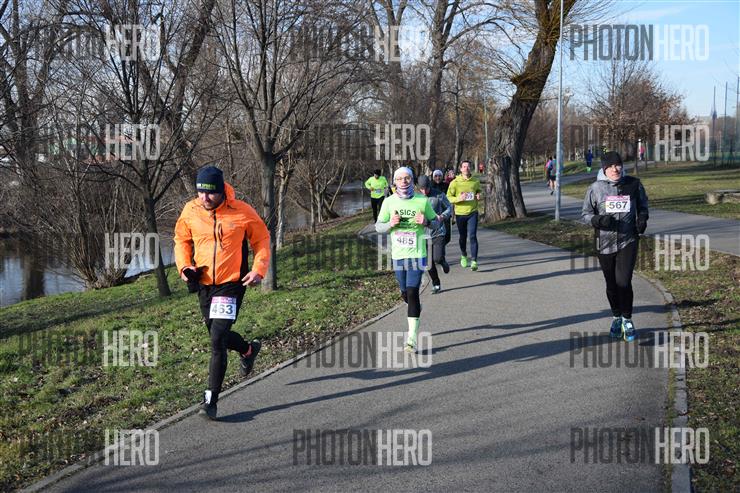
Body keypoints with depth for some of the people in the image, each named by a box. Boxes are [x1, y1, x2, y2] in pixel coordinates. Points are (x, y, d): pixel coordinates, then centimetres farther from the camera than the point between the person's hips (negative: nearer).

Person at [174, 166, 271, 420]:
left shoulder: (241, 211, -12)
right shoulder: (191, 211, -3)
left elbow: (262, 239, 2)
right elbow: (182, 240, 14)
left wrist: (258, 270, -10)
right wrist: (184, 266, -3)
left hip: (231, 284, -5)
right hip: (204, 284, 5)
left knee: (218, 341, -12)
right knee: (217, 336, 19)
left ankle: (211, 399, -3)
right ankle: (248, 349, 51)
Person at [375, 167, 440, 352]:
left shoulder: (422, 201, -3)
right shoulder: (389, 201, 1)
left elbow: (436, 223, 7)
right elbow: (378, 226, 6)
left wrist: (426, 222, -16)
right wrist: (390, 224, -15)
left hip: (417, 254, -3)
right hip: (397, 254, 3)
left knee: (412, 292, -13)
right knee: (405, 293, 14)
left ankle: (412, 337, -10)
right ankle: (416, 309, 50)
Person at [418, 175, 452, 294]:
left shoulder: (439, 195, -5)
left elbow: (449, 207, 5)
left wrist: (442, 216, -14)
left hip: (438, 232, -2)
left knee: (438, 258, -14)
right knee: (429, 263, 5)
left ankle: (443, 262, 24)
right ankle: (436, 285, 21)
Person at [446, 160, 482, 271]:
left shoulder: (475, 182, 2)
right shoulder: (455, 182, -5)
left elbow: (479, 191, 19)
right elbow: (448, 197, -4)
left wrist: (479, 196, -4)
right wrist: (458, 198, -22)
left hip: (472, 213, 0)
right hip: (460, 213, 0)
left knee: (473, 236, -12)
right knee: (463, 237, 15)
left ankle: (474, 261, -14)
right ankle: (464, 256, 41)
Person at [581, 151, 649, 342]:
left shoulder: (633, 185, 1)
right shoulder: (595, 188, -3)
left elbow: (642, 206, 18)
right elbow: (585, 214, 3)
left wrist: (642, 219, -3)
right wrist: (598, 220, -18)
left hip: (628, 241, -1)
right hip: (605, 243, 1)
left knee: (623, 282, -12)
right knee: (611, 284, 12)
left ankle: (627, 320, 10)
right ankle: (616, 318, 34)